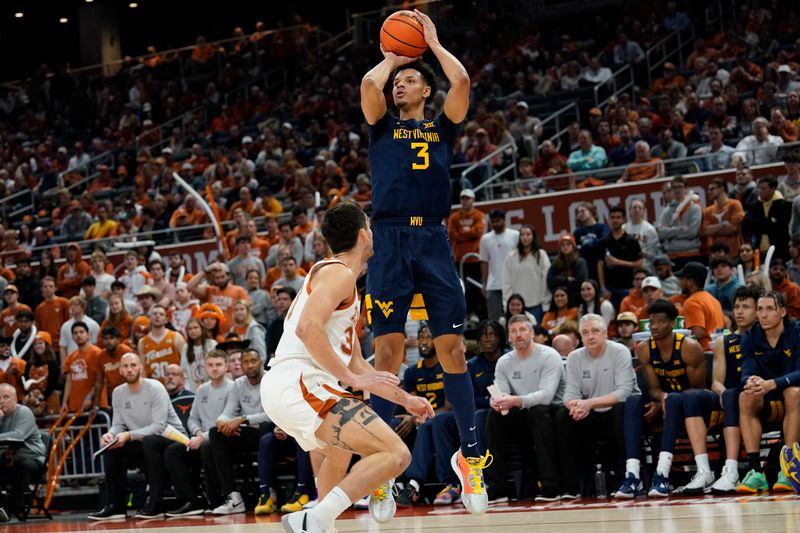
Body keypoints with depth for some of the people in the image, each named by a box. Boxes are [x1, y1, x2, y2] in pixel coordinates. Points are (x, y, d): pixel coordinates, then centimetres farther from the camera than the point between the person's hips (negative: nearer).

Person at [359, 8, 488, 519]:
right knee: (387, 352, -4)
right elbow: (368, 84, -5)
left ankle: (472, 455, 2)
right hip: (389, 241, 0)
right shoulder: (383, 125, 15)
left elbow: (461, 81, -2)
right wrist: (390, 58, 14)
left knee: (452, 348, -2)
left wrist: (432, 42, 11)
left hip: (433, 241, 0)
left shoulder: (443, 125, 16)